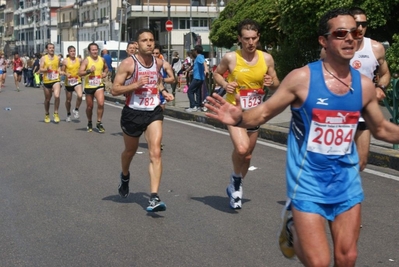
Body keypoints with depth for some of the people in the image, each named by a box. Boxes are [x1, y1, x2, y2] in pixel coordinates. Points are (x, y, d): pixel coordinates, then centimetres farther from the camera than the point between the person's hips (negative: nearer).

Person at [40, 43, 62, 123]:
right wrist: (47, 69, -24)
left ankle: (56, 113, -9)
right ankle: (47, 114, 33)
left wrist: (59, 71, 4)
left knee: (57, 96, -23)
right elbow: (41, 69, -6)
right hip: (46, 81, 0)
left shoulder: (57, 58, 8)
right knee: (47, 99, 12)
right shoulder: (43, 58, 0)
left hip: (56, 80, 0)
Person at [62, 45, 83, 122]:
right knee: (68, 100, 13)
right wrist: (66, 74, -20)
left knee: (80, 96, -26)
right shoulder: (65, 61, -6)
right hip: (68, 82, 0)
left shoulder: (79, 60, 0)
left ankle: (76, 110, -2)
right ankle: (68, 114, 37)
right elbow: (62, 71, -2)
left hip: (77, 81, 0)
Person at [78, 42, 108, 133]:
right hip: (88, 86, -2)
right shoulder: (86, 60, -8)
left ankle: (99, 123, -3)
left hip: (99, 85, 2)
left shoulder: (102, 60, 3)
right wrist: (89, 70, -29)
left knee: (101, 103, -17)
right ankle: (89, 123, 33)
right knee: (89, 106, 10)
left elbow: (106, 68, 24)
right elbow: (80, 73, -15)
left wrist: (105, 73, 4)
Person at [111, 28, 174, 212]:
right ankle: (125, 177, 53)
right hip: (133, 112, -2)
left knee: (155, 152, -15)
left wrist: (163, 92, 7)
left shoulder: (158, 62, 3)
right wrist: (136, 84, -26)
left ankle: (154, 197, -18)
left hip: (154, 112, 2)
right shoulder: (128, 63, -12)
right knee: (130, 151, 20)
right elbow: (114, 90, -14)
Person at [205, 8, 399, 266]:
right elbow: (264, 112, -8)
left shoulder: (364, 85, -1)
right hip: (308, 181, -4)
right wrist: (239, 119, -28)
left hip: (347, 180, 5)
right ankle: (292, 230, 28)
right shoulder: (302, 78, -14)